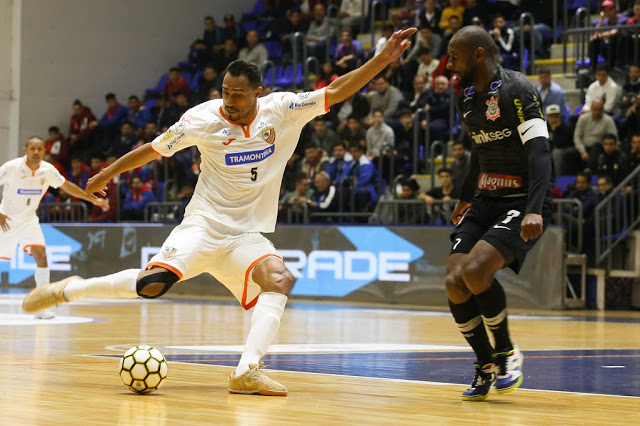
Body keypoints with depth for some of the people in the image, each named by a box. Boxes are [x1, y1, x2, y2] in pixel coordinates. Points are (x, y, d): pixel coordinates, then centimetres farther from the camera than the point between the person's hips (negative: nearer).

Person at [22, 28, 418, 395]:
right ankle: (69, 289, 1)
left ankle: (247, 370, -32)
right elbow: (155, 149, 6)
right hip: (203, 224, -2)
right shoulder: (204, 117, -7)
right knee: (152, 284, -23)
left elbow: (335, 92, -7)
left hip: (247, 234, 3)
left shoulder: (282, 110, -4)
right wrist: (109, 173, 15)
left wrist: (382, 59, -17)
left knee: (279, 279, -27)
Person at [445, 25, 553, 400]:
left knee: (475, 271, -26)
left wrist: (534, 211, -36)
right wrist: (465, 197, 35)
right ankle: (487, 367, 10)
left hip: (523, 202, -8)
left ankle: (506, 352, -4)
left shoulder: (517, 91, -16)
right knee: (455, 282, -7)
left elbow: (540, 151, -25)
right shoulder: (467, 99, 11)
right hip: (486, 200, 8)